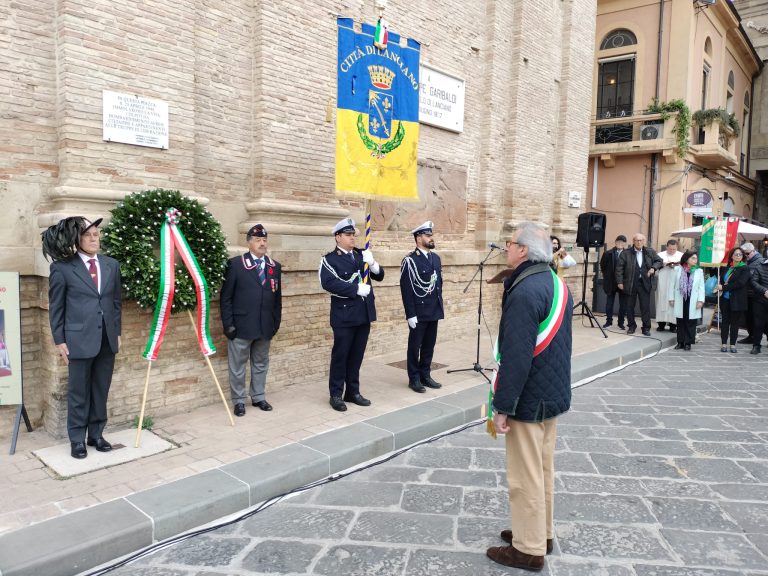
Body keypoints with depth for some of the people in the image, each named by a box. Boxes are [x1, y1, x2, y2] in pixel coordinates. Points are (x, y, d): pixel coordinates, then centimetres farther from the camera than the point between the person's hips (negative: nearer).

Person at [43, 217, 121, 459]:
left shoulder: (112, 265, 7)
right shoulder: (62, 267, -5)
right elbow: (55, 307, -2)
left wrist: (117, 332, 10)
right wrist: (59, 340, -4)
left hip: (107, 339, 4)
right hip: (79, 339, -4)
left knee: (101, 390, 12)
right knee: (79, 392, 7)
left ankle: (96, 434, 25)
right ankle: (77, 439, 20)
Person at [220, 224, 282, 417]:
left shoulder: (275, 266, 8)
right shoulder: (235, 264, -5)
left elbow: (277, 297, 11)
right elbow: (226, 297, -5)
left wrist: (276, 322, 7)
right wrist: (228, 324, -10)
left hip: (265, 326, 4)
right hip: (241, 326, -4)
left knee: (261, 363, 14)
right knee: (238, 365, 6)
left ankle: (259, 397, 28)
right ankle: (239, 401, 18)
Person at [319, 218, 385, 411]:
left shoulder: (361, 255, 10)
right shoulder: (329, 259, -7)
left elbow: (379, 276, 8)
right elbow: (329, 283, -22)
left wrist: (372, 263, -12)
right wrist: (357, 289, -22)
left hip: (364, 315, 5)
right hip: (344, 316, -5)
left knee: (357, 356, 13)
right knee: (340, 355, 3)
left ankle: (353, 392, 24)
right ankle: (336, 395, 15)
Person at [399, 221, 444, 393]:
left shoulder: (436, 258, 10)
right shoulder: (410, 260, -12)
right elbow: (406, 290, -14)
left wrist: (440, 306, 14)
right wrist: (410, 314, -16)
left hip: (433, 312, 7)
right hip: (418, 313, -6)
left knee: (429, 346, 13)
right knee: (415, 346, 5)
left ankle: (425, 375, 25)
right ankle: (414, 379, 15)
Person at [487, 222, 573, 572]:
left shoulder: (524, 293, -24)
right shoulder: (558, 285, 7)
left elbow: (516, 357, -27)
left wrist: (502, 406, -21)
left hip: (528, 399, -10)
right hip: (553, 393, 10)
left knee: (525, 476, 3)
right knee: (543, 468, 20)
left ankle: (529, 549, 17)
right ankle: (541, 533, 35)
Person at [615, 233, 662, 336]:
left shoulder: (650, 252, 7)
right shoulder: (626, 253, -2)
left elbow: (659, 261, 17)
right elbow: (619, 268, -4)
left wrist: (653, 268, -3)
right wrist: (620, 282, -9)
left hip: (644, 284, 1)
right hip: (630, 284, -1)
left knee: (646, 307, 2)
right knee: (629, 306, 7)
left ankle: (646, 328, 11)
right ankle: (631, 326, 21)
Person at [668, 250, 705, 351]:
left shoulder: (699, 271, 5)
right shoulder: (678, 270, 5)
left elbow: (701, 287, 1)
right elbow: (672, 285, 6)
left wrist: (700, 300, -7)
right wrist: (671, 298, 2)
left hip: (692, 302, 0)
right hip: (680, 301, 1)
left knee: (690, 323, 2)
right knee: (680, 323, 6)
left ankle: (688, 343, 10)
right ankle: (680, 342, 15)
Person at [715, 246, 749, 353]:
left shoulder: (745, 269, -4)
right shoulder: (727, 268, 10)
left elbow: (740, 283, -16)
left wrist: (723, 287, -15)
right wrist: (720, 287, 1)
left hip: (737, 300, -4)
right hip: (725, 299, 4)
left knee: (735, 322, 3)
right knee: (725, 321, 5)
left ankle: (733, 344, 11)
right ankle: (724, 344, 11)